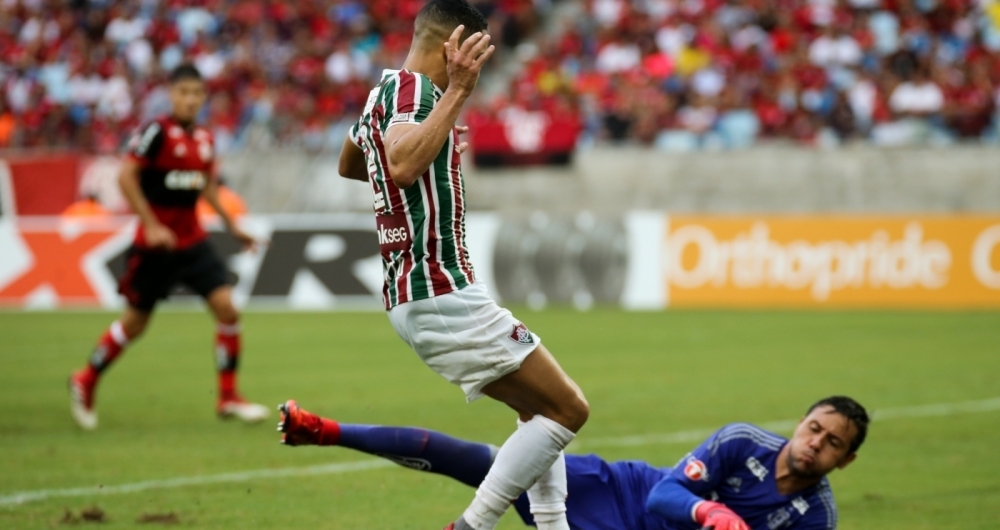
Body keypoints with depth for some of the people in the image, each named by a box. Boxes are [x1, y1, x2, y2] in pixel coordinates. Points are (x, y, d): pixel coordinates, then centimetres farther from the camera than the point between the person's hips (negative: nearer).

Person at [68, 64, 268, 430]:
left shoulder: (204, 139, 7)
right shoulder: (156, 132, -13)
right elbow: (126, 177, -18)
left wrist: (231, 225, 20)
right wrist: (151, 225, -23)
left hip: (192, 241, 5)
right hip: (156, 242, -5)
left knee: (226, 307, -10)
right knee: (135, 322, 5)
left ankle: (228, 397, -1)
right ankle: (85, 382, 28)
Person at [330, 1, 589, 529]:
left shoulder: (384, 92, 14)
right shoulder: (413, 89, -14)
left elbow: (348, 165, 35)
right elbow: (403, 165, -35)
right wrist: (457, 92, -33)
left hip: (412, 295, 10)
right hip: (441, 293, -10)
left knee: (541, 409, 17)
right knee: (567, 409, -8)